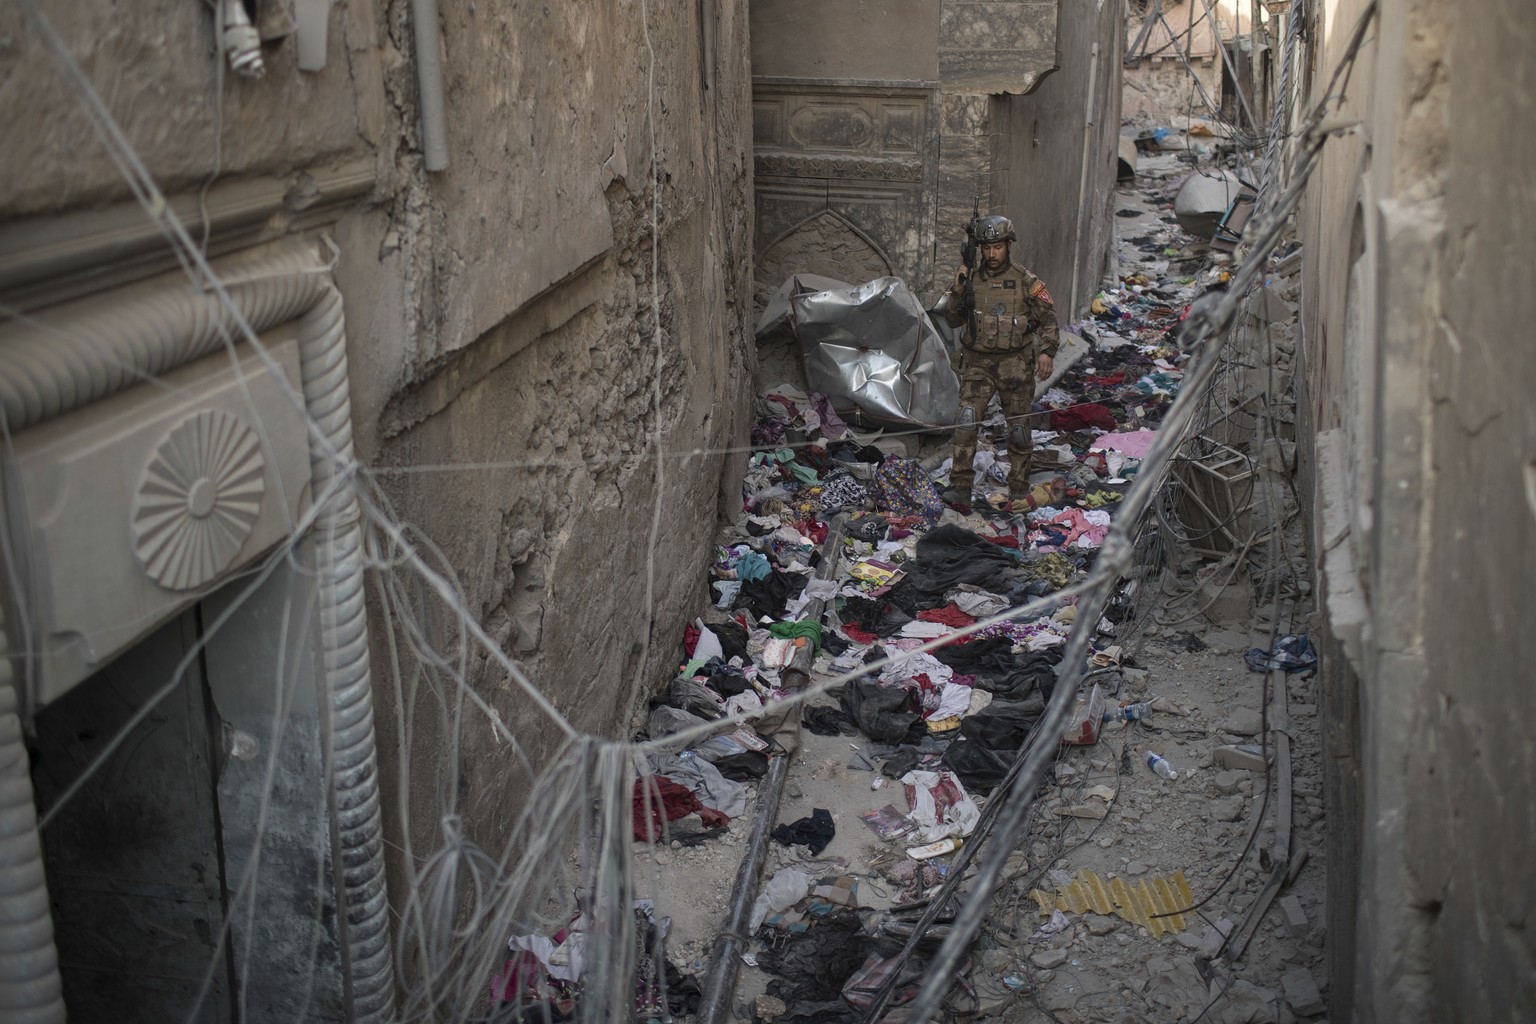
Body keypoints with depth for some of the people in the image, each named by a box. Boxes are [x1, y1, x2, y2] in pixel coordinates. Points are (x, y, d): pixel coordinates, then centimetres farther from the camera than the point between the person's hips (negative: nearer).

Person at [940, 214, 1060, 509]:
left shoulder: (1026, 282, -3)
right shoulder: (971, 280, 4)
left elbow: (1048, 319, 0)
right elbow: (953, 320, 8)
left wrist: (1046, 351, -14)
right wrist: (957, 292, -9)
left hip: (1015, 364, -1)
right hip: (978, 363, 1)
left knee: (1018, 427, 6)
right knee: (966, 422, -13)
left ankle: (1019, 490, 18)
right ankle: (960, 487, -12)